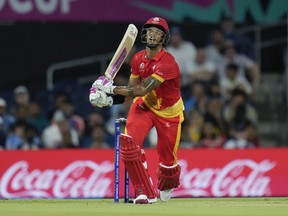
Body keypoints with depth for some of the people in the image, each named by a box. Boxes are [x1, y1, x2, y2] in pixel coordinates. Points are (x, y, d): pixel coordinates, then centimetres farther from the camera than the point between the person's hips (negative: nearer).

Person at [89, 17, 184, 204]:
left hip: (169, 112, -4)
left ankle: (166, 186, 42)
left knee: (168, 161, 3)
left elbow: (143, 90, -32)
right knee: (129, 142, -23)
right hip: (144, 105, 4)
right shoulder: (138, 59, -5)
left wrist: (113, 89, -36)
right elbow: (132, 89, -1)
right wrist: (110, 98, -18)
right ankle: (146, 193, -13)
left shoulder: (167, 62, -27)